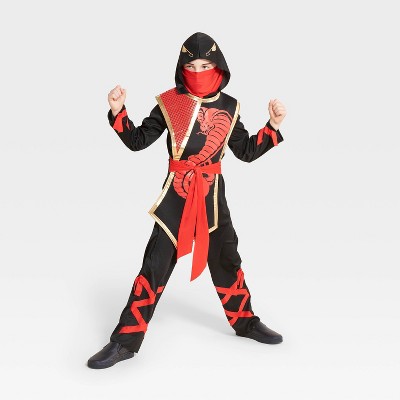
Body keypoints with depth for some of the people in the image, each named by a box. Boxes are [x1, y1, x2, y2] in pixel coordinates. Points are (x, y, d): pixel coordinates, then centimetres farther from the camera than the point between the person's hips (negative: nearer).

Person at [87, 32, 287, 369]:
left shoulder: (228, 107, 4)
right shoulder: (169, 103, -3)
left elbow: (246, 152, 9)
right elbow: (138, 141, -2)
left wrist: (273, 126, -2)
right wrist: (118, 112, -16)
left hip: (213, 195, 3)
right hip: (175, 194, -2)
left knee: (226, 260, 15)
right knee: (155, 265, -3)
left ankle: (245, 321, 36)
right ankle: (126, 339, 7)